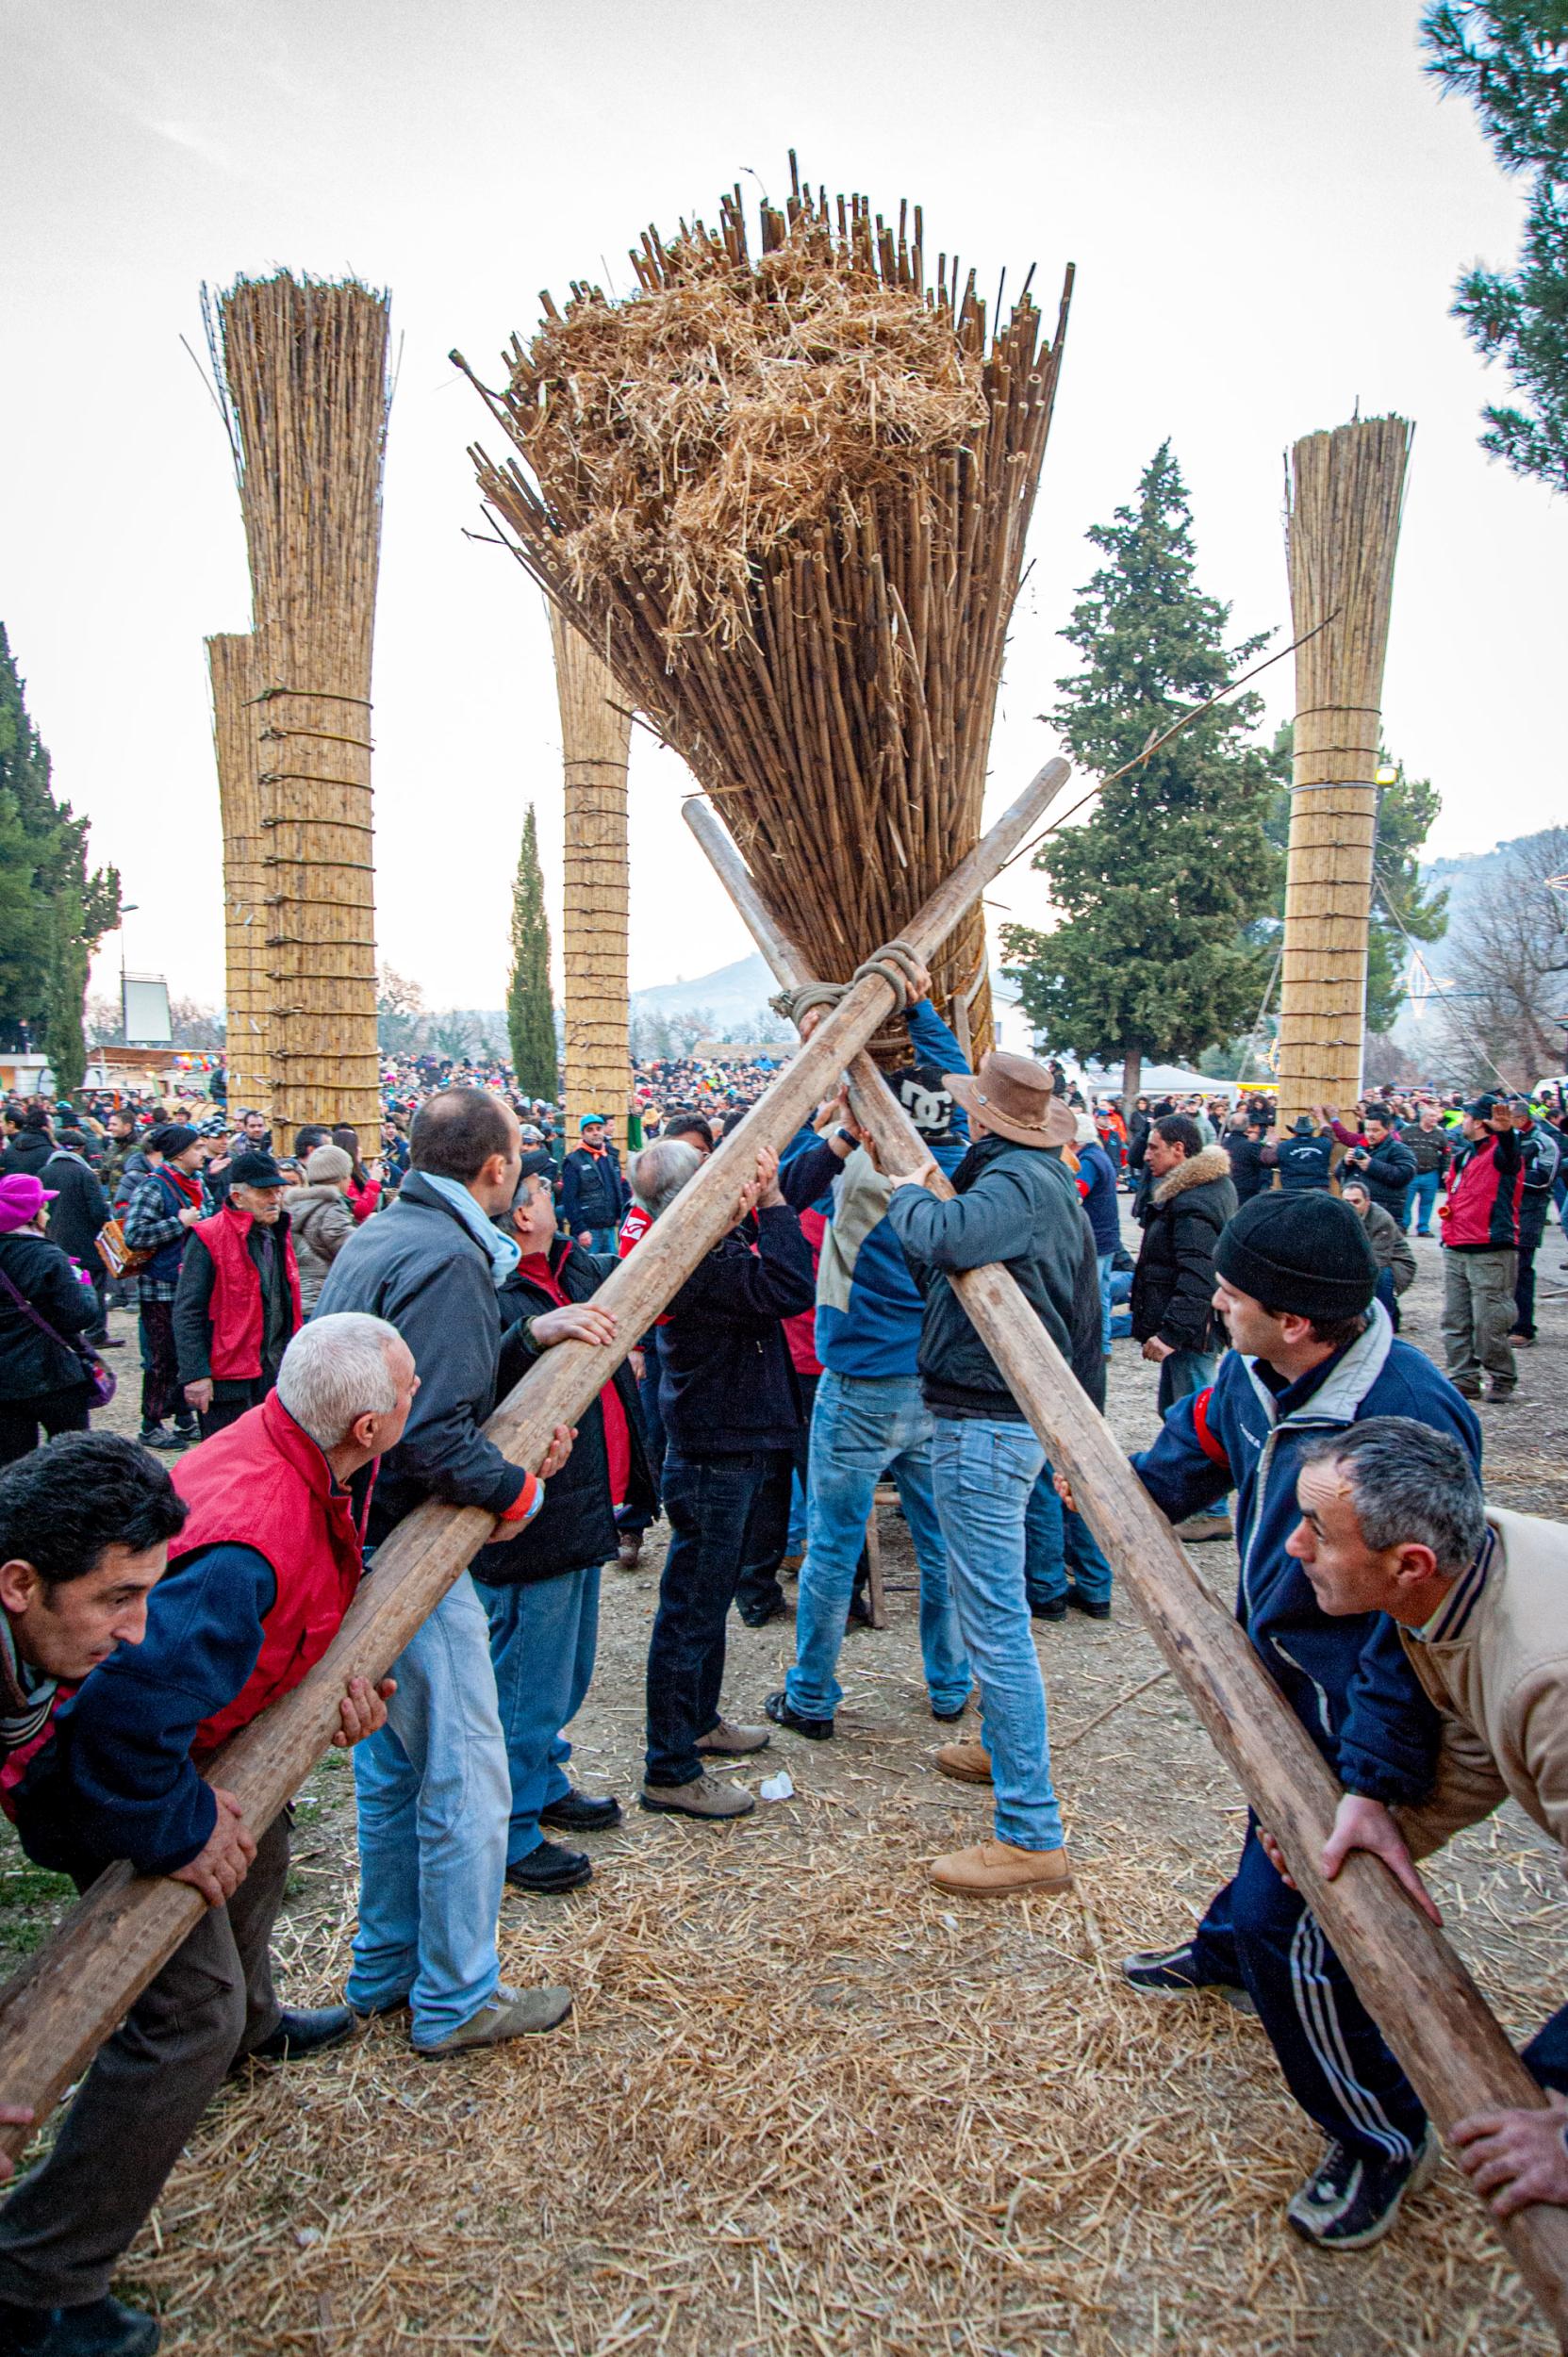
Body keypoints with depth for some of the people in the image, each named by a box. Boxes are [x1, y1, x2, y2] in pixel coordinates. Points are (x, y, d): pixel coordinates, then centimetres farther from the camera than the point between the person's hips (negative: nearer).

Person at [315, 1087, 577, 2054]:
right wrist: (521, 1489, -12)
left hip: (357, 1543, 10)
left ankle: (386, 1972, 36)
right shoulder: (447, 1260, -21)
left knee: (393, 1771, 22)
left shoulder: (372, 1239, 9)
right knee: (466, 1783, 4)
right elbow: (433, 1438, -28)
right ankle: (458, 2000, 19)